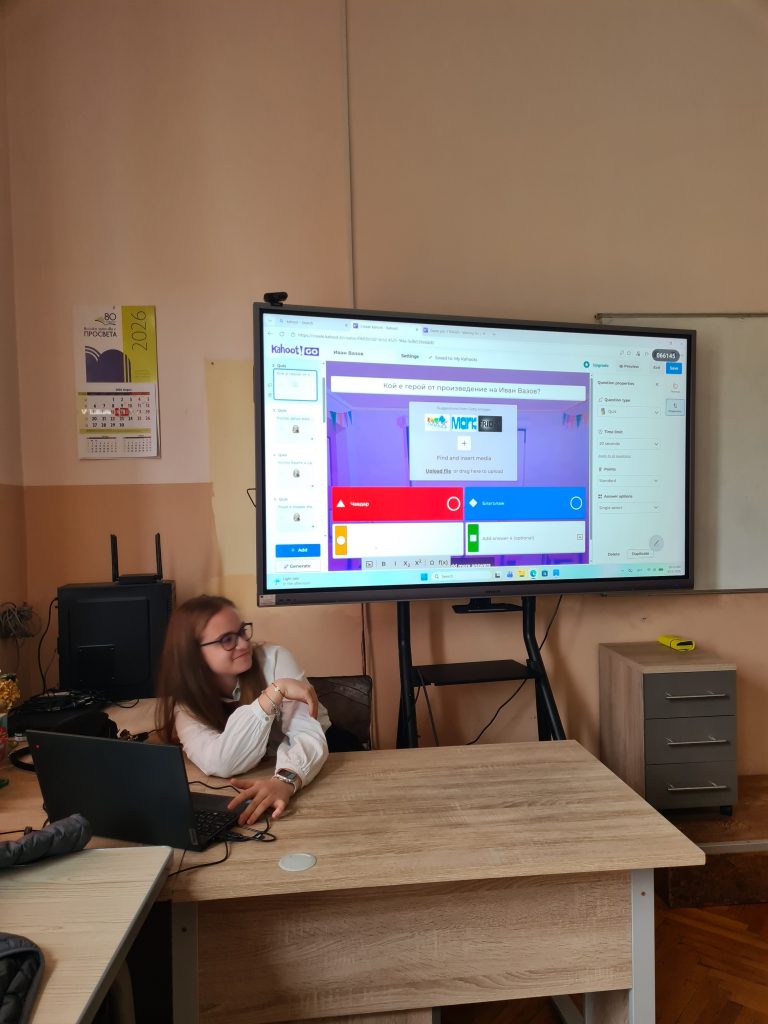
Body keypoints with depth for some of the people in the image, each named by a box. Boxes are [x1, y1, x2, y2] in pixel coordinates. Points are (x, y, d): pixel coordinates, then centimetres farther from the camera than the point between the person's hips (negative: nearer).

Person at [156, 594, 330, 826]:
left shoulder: (274, 658, -16)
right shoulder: (184, 701, -11)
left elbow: (309, 735, -24)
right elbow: (221, 764, -27)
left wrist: (286, 780, -44)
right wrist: (275, 691, -33)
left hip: (307, 785, 0)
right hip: (238, 796, 0)